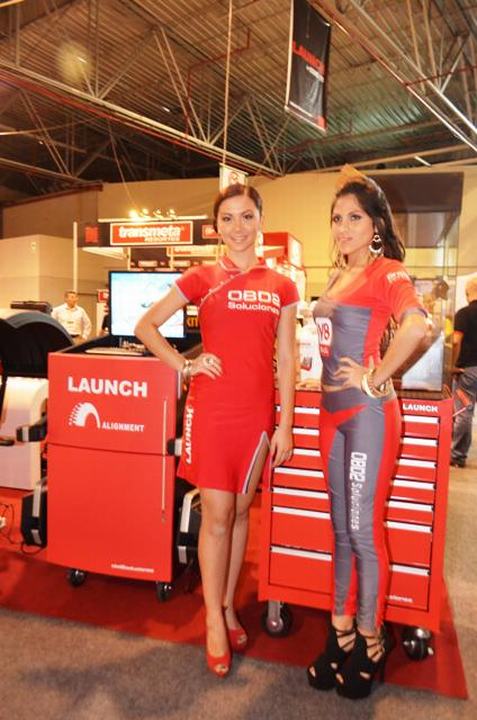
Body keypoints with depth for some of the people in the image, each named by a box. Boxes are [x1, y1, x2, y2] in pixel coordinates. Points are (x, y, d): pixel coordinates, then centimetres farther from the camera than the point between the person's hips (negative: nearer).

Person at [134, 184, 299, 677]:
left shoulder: (281, 287, 7)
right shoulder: (202, 279, 2)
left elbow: (286, 360, 6)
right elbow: (145, 326, 6)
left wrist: (285, 424, 2)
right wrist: (185, 366, -6)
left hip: (257, 412, 3)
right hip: (211, 409, -2)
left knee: (240, 511, 14)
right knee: (216, 515, 2)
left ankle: (228, 604, 33)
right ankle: (214, 622, 21)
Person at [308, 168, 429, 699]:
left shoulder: (386, 271, -10)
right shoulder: (339, 275, 14)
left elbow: (416, 324, -30)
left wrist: (375, 379, -22)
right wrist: (331, 390, 14)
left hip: (367, 412, -8)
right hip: (333, 409, 8)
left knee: (363, 530, 3)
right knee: (341, 528, 15)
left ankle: (370, 640, 24)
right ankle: (341, 630, 30)